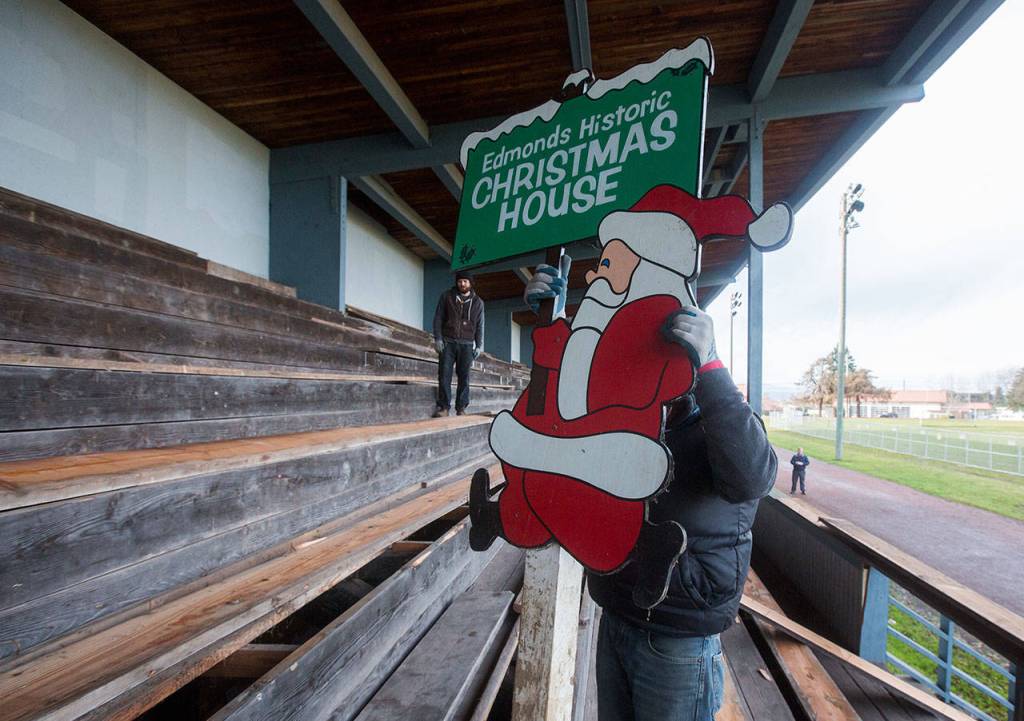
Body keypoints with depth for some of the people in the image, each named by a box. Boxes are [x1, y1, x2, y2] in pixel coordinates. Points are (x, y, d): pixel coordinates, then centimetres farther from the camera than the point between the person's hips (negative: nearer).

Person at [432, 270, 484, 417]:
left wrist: (479, 345, 3)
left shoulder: (477, 302, 11)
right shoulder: (446, 296, 9)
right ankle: (444, 407, -3)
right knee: (444, 375, -7)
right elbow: (438, 318, 6)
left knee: (464, 377, 1)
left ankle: (461, 408, 7)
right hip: (447, 342, 0)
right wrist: (438, 338, -4)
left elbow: (480, 326, 11)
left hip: (466, 344, 1)